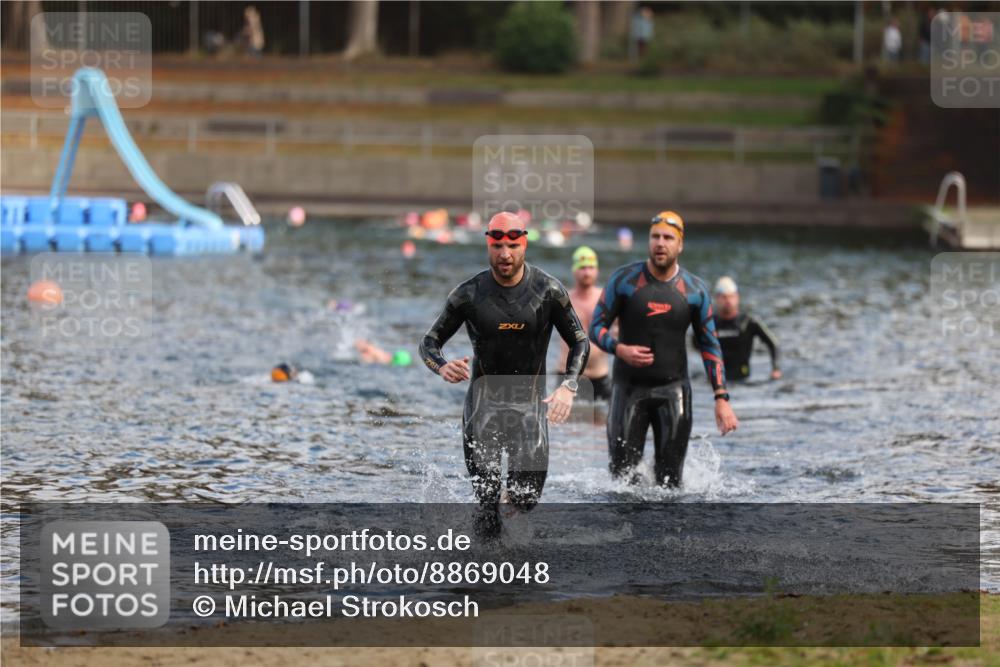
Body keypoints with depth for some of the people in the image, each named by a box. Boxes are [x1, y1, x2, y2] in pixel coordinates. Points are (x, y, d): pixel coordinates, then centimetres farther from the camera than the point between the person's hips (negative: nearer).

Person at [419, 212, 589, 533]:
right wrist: (443, 367, -23)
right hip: (484, 401, 0)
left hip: (530, 401, 0)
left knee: (526, 500, -3)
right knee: (486, 494, -7)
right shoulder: (469, 294, -8)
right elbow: (429, 342, 0)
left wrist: (569, 386, -17)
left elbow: (580, 342, 2)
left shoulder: (548, 290, -7)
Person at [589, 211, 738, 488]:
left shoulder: (695, 290, 1)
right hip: (629, 386, -1)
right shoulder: (624, 279, -3)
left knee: (670, 480, -3)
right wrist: (619, 349, -21)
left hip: (673, 389, 1)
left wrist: (721, 398, -2)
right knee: (623, 473, -2)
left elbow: (710, 346, 5)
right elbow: (596, 326, 1)